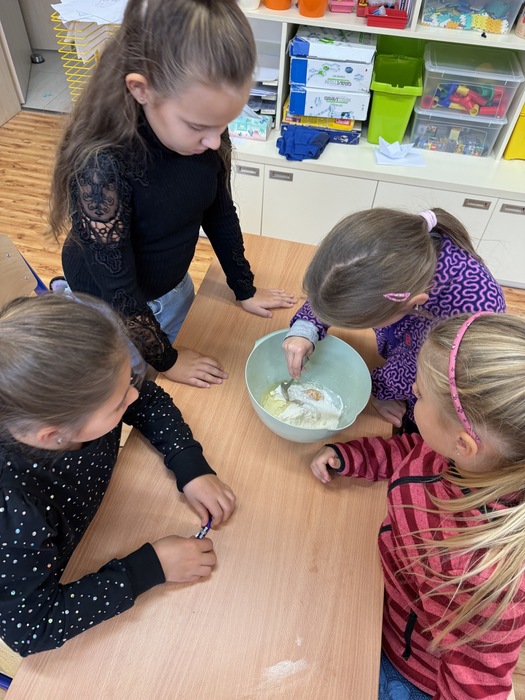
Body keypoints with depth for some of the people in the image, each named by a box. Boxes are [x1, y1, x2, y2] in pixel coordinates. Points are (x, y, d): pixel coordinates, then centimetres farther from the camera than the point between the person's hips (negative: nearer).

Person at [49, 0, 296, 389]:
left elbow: (219, 213, -1)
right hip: (110, 308, -5)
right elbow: (116, 289, -26)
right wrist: (167, 359, -15)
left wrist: (245, 290, 7)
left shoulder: (205, 132, -18)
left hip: (173, 286, 6)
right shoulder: (101, 165, -34)